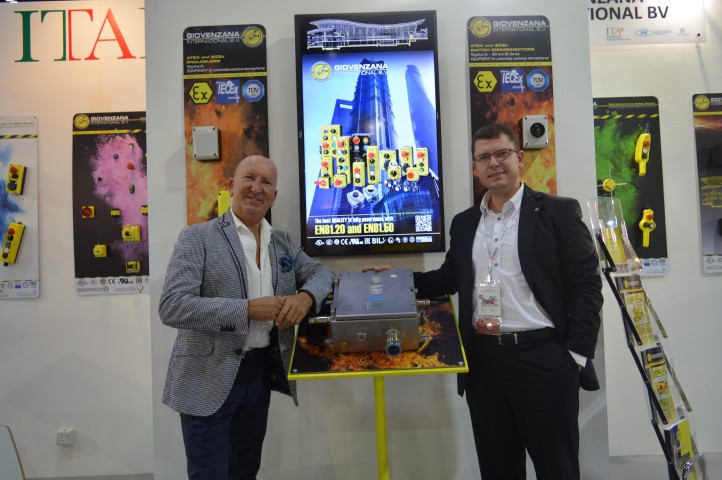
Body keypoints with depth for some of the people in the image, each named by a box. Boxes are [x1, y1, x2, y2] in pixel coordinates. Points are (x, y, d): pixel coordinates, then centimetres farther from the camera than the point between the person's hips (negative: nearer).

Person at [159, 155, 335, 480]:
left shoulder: (282, 243, 9)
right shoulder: (198, 237, -8)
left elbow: (322, 272, 13)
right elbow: (172, 306, -17)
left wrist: (305, 296, -11)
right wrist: (248, 309, -23)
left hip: (261, 373, 6)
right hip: (209, 379, -5)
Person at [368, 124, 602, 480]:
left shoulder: (558, 212, 0)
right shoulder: (464, 223, 13)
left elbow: (586, 285, -4)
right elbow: (449, 278, 19)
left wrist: (576, 355, -10)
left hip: (543, 359, -4)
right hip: (483, 362, 4)